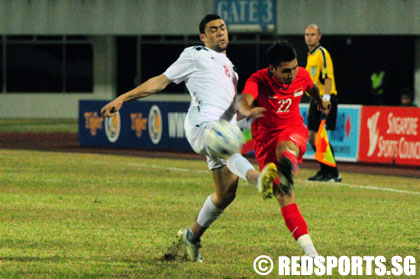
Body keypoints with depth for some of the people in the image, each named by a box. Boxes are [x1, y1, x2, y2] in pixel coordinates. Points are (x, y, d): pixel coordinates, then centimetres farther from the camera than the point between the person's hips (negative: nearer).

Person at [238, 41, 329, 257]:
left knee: (285, 147, -39)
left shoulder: (301, 75, -7)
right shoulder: (258, 80, -20)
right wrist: (248, 111, -65)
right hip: (266, 137, -1)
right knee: (283, 197, -10)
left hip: (294, 130, 2)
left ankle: (287, 172, -73)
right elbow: (243, 102, -41)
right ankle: (309, 250, -10)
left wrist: (320, 102, 40)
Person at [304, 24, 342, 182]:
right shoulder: (310, 55, 18)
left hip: (324, 100, -10)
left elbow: (328, 77, -20)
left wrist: (325, 99, -28)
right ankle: (324, 171, 18)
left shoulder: (322, 53, -11)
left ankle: (333, 174, -10)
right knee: (312, 137, 11)